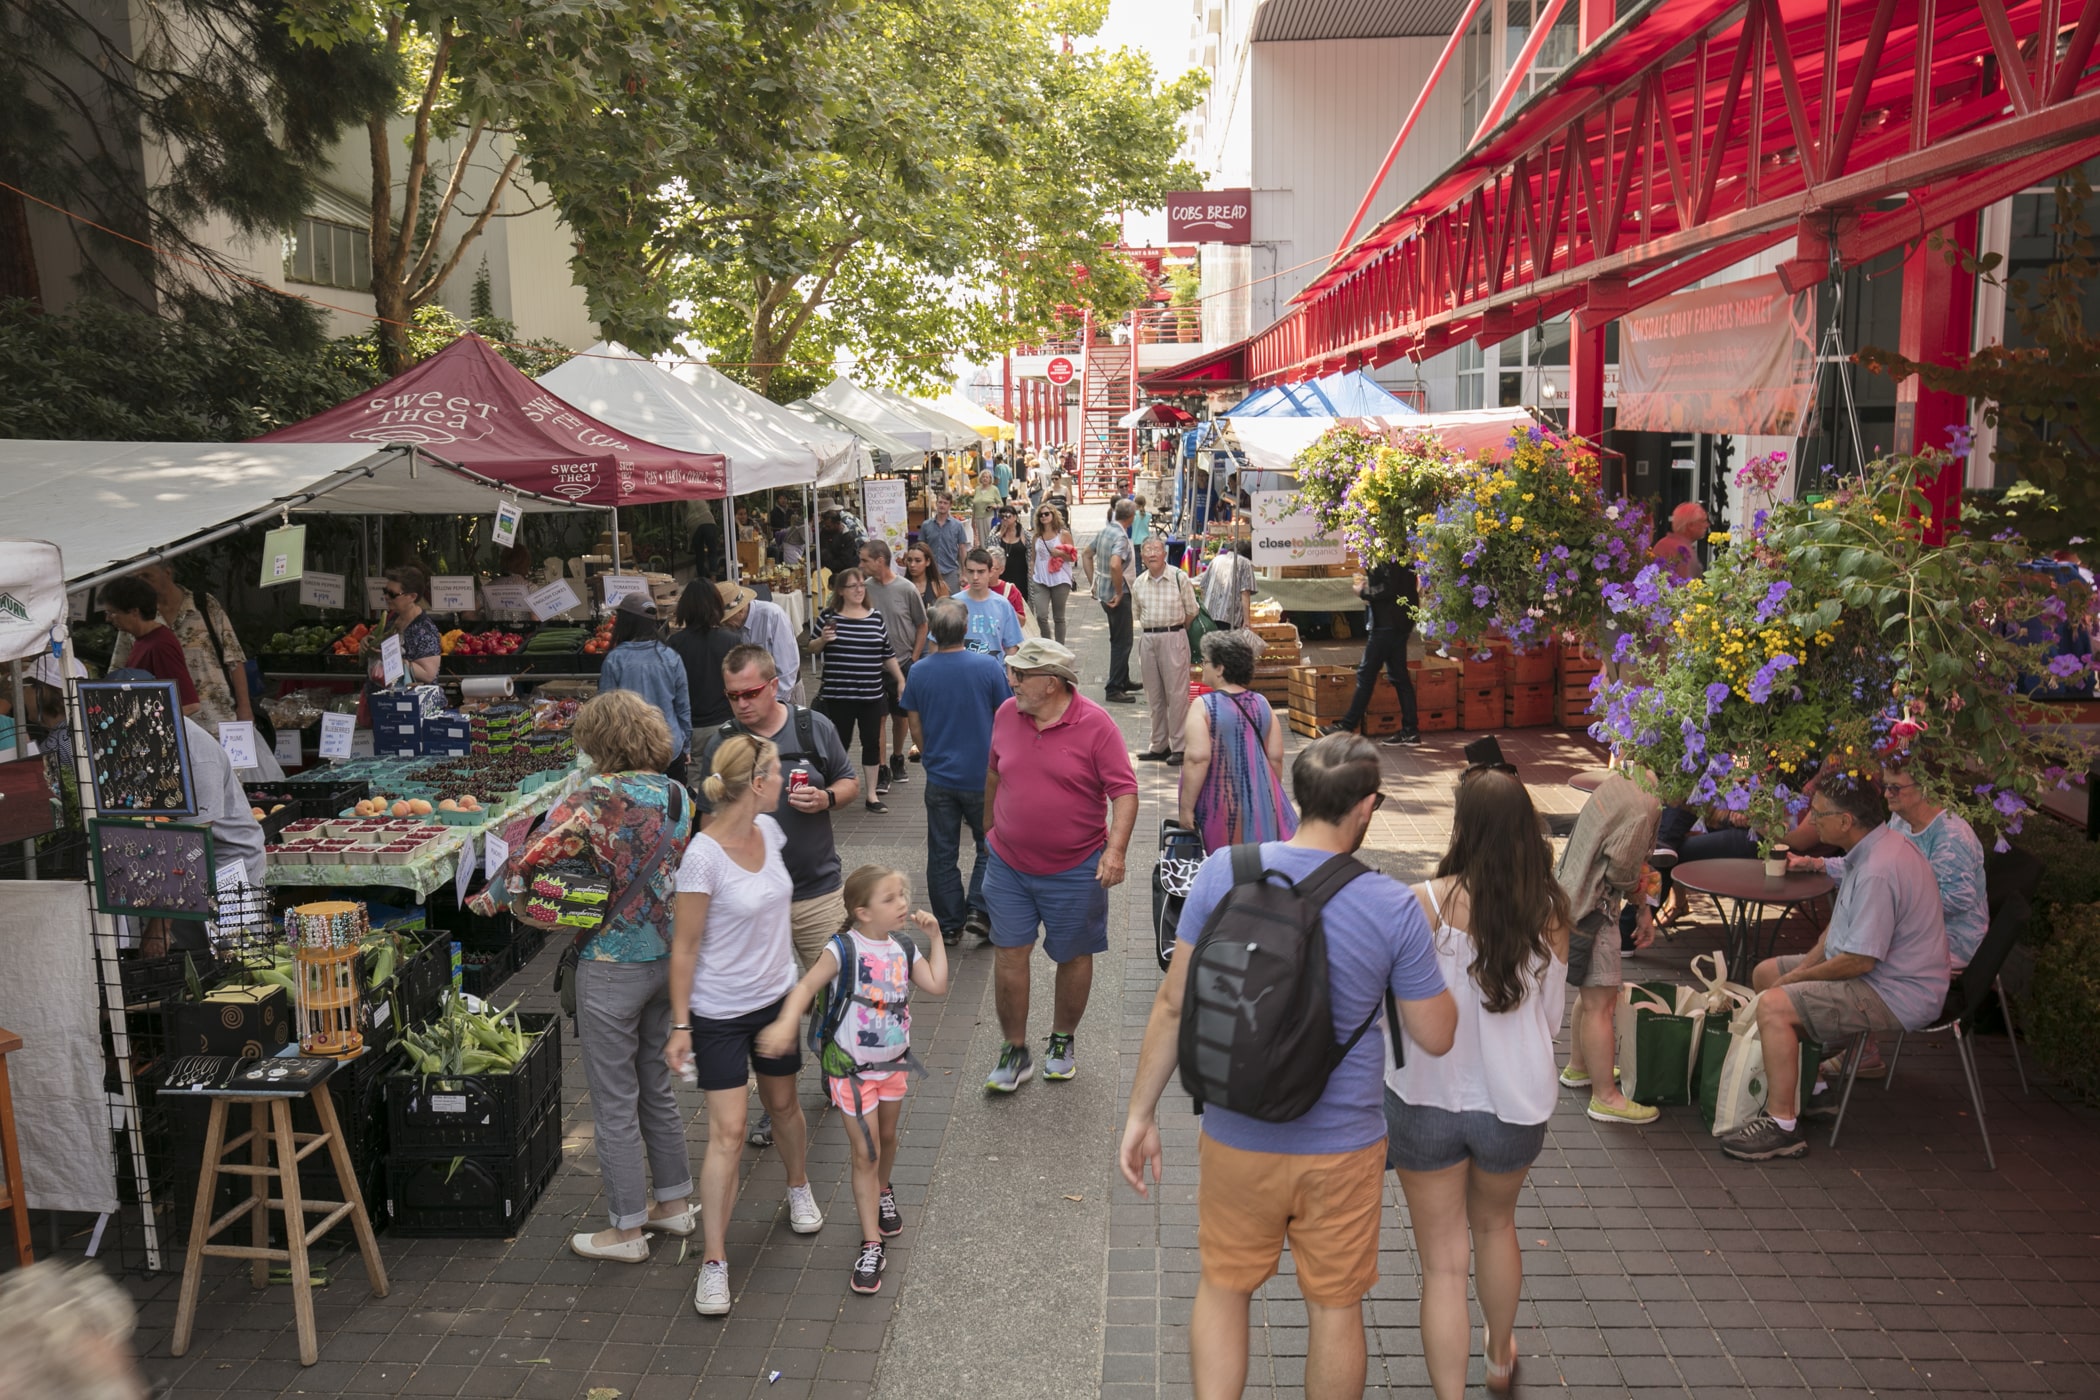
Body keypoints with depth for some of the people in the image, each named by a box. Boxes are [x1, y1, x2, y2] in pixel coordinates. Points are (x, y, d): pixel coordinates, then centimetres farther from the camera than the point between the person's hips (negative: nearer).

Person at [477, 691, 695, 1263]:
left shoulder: (597, 798, -19)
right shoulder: (678, 795, 1)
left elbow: (534, 856, -18)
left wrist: (487, 900, 0)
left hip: (612, 966, -7)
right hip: (667, 955, 7)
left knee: (615, 1103, 6)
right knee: (656, 1086, 22)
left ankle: (625, 1229, 17)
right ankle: (675, 1201, 33)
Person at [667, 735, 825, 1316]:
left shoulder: (769, 830, -3)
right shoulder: (703, 857, -23)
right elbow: (685, 948, -16)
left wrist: (801, 976, 22)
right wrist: (680, 1024, -13)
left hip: (776, 998, 6)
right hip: (719, 1012, -6)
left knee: (783, 1104, 21)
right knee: (727, 1132, -5)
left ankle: (799, 1188, 48)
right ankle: (714, 1261, 7)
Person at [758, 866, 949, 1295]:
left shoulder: (904, 948, -2)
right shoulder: (844, 949, -20)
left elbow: (937, 986, -9)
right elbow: (808, 986, -27)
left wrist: (934, 936, -9)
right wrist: (786, 1022, -43)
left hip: (893, 1063, 5)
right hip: (852, 1067, -5)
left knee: (887, 1137, 23)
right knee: (865, 1153, -3)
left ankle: (882, 1192, 52)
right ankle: (871, 1244, 5)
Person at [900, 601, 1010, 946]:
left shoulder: (918, 672, -5)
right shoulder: (989, 667, -12)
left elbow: (915, 728, 4)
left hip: (939, 778, 2)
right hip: (982, 775, -2)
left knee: (941, 853, 11)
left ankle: (950, 926, 17)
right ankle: (978, 911, 5)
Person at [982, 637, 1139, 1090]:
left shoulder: (1095, 724, -14)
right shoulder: (1006, 714, 0)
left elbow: (1124, 791, -14)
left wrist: (1116, 849, -25)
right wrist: (989, 828, 23)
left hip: (1075, 869, -3)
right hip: (1008, 865, 3)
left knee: (1073, 955, 12)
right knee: (1010, 954, 3)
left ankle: (1062, 1042, 33)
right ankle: (1015, 1052, 16)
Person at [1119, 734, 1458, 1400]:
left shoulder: (1223, 872, -13)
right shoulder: (1394, 907, -16)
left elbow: (1173, 1003, -9)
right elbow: (1436, 1036, -6)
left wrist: (1140, 1112, 1)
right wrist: (1424, 955, 11)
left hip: (1236, 1139, 1)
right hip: (1341, 1148, 0)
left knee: (1222, 1288, 22)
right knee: (1335, 1307, 19)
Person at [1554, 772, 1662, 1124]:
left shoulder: (1620, 784, 6)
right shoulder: (1642, 807, -24)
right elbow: (1622, 870, -19)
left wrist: (1642, 909, 14)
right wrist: (1641, 904, 3)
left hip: (1577, 897, 10)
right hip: (1596, 909, -10)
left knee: (1593, 993, 25)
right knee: (1600, 1005, 0)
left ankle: (1578, 1068, 41)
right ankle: (1605, 1098, 10)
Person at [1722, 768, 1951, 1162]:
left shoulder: (1878, 871, -29)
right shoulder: (1876, 846, 6)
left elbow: (1859, 960, -27)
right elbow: (1842, 923, 16)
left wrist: (1797, 978, -12)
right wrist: (1806, 965, 5)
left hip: (1897, 995, -11)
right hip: (1883, 975, 11)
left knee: (1774, 1007, -24)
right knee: (1765, 973, 16)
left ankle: (1782, 1125, -18)